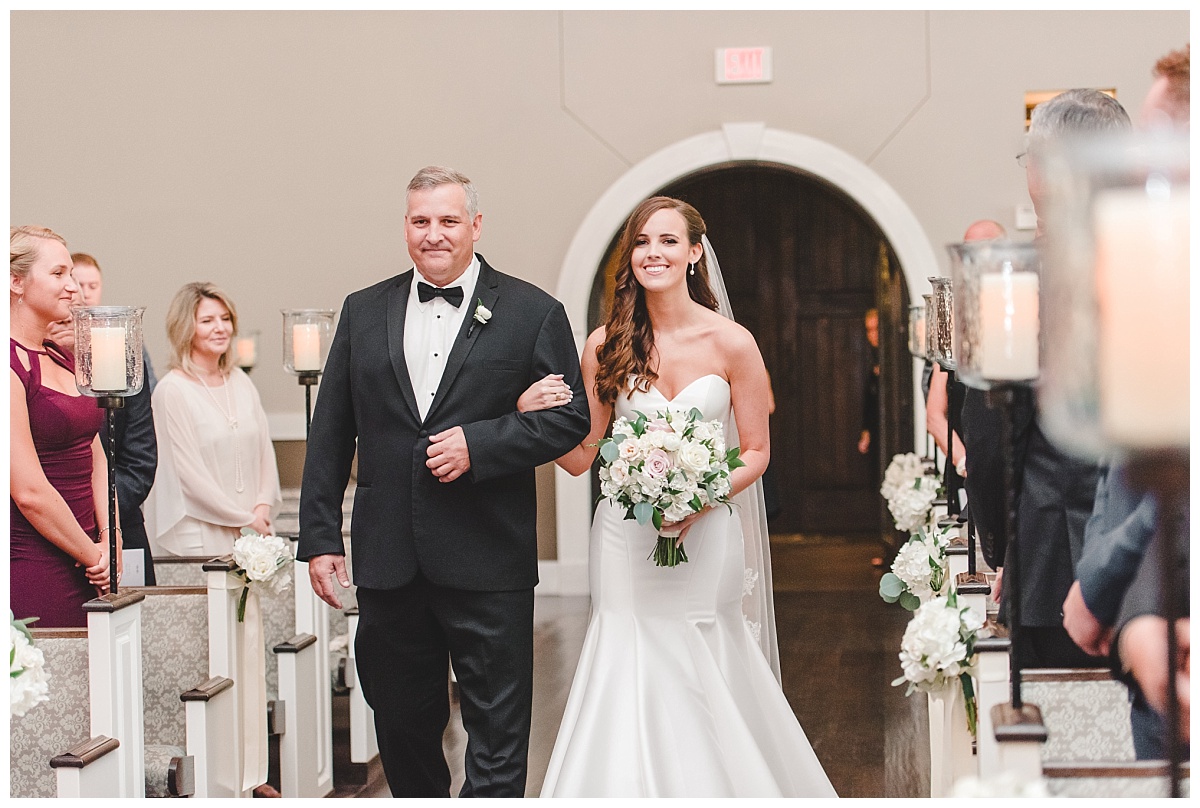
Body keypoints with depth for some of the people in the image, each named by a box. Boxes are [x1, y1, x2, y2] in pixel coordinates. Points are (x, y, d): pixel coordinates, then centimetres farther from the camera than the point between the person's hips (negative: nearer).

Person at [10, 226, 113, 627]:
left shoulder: (63, 360, 14)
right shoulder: (12, 366, -13)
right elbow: (29, 492, -17)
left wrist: (109, 541, 0)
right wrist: (94, 556, -7)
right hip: (32, 574, -8)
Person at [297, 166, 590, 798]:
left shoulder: (532, 313, 1)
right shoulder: (363, 312, 10)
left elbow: (570, 417, -2)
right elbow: (329, 435, 9)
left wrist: (479, 444, -15)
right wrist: (319, 536, 4)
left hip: (488, 564, -3)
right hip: (388, 562, 3)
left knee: (497, 740, 1)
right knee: (402, 728, 14)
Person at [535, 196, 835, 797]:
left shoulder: (731, 343, -3)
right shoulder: (606, 345, 1)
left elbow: (756, 453, 2)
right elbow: (581, 455, 4)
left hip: (706, 538, -1)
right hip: (625, 539, 1)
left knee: (702, 688, 2)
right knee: (628, 678, -1)